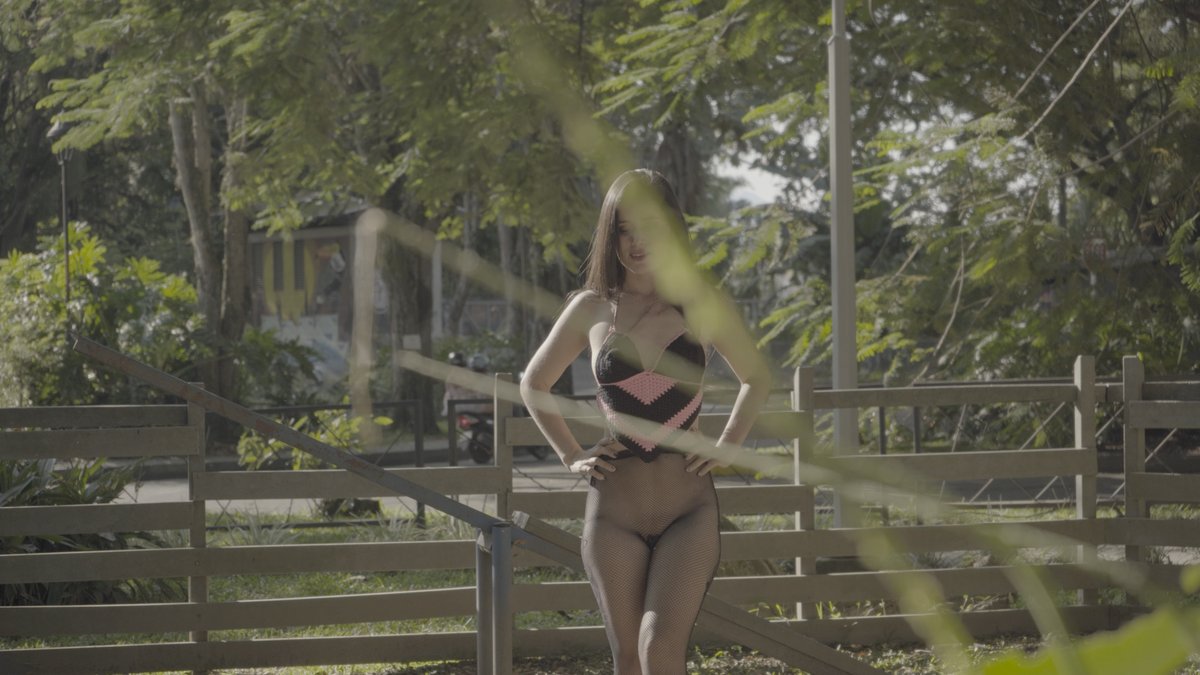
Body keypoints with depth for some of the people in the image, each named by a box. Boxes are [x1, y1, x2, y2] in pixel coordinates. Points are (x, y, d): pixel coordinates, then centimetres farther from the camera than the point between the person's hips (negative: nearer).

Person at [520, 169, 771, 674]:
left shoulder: (704, 308, 1)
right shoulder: (591, 309, 3)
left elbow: (756, 378, 19)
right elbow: (534, 384, 19)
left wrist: (725, 448, 7)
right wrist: (571, 457, 10)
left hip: (688, 508, -1)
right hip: (614, 512, 2)